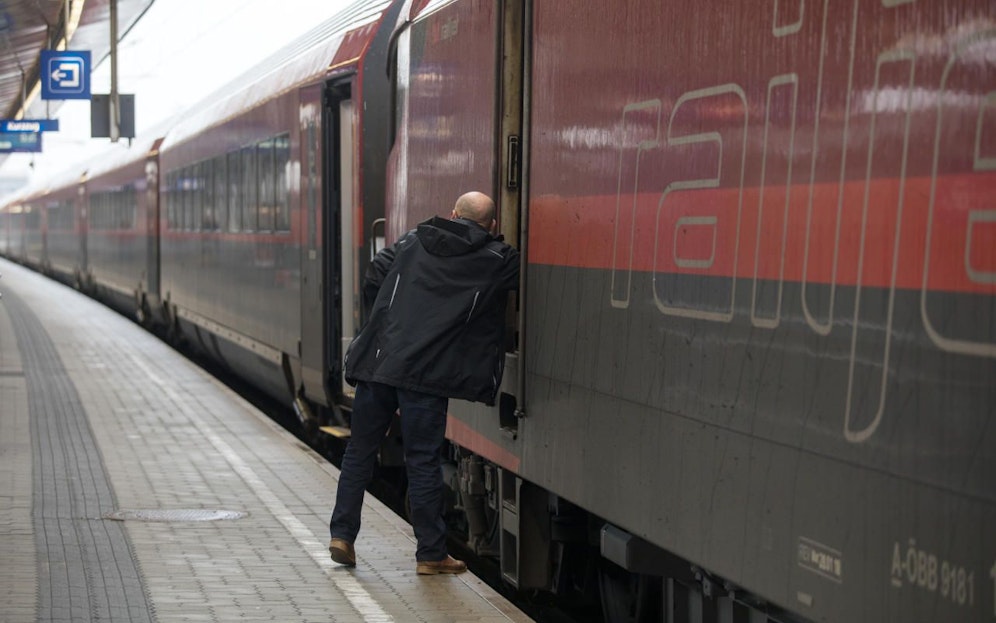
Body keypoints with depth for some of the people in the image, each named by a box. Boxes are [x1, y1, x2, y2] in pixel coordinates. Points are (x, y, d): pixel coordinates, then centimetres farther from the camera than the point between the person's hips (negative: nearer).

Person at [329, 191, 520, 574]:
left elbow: (373, 277, 11)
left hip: (377, 361, 4)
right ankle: (431, 554, 8)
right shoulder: (497, 260, 4)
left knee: (360, 450, 14)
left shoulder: (414, 240, 14)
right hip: (425, 371, -3)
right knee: (422, 460, 2)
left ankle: (342, 535, 16)